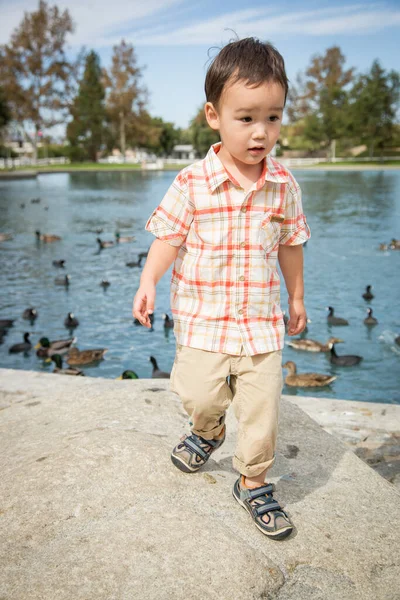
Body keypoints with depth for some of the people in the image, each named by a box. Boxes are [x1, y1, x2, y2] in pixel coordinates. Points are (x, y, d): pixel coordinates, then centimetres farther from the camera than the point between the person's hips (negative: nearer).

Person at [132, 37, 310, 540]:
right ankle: (208, 432, 40)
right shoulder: (191, 183, -10)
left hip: (262, 322, 2)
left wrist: (296, 297, 17)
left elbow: (290, 243, 10)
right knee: (198, 395, 1)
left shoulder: (284, 186, -2)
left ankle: (254, 484, 30)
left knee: (262, 410, 5)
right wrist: (148, 283, -19)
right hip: (202, 317, -1)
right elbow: (168, 237, -4)